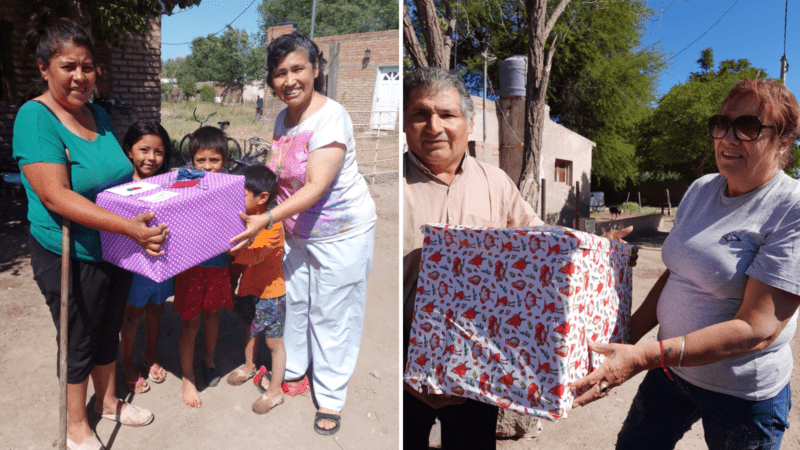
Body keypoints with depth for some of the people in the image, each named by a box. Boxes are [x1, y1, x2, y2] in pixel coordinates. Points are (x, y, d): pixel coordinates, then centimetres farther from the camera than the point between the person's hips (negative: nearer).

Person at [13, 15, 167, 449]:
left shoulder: (98, 114, 4)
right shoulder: (35, 117, -18)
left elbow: (123, 174, 15)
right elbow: (56, 196, -28)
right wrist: (129, 226, -37)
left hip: (117, 250, 7)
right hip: (71, 258, -6)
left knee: (108, 332, 23)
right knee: (78, 343, 12)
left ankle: (108, 401, 45)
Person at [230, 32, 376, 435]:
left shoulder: (331, 117, -23)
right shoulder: (283, 118, 3)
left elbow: (315, 187, -29)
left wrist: (265, 220, -33)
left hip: (342, 233, -7)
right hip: (298, 231, 8)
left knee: (332, 315, 4)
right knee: (294, 302, 18)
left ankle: (331, 398, 22)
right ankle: (294, 373, 41)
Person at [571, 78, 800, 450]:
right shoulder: (701, 189, 0)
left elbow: (757, 328, -26)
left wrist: (644, 357, -33)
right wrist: (626, 339, 3)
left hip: (742, 395, -6)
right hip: (671, 367, 6)